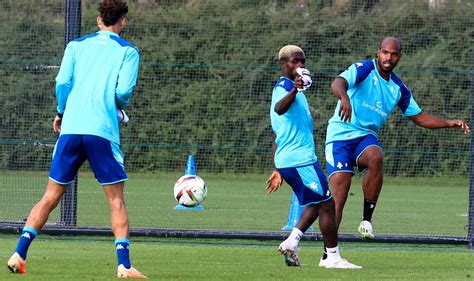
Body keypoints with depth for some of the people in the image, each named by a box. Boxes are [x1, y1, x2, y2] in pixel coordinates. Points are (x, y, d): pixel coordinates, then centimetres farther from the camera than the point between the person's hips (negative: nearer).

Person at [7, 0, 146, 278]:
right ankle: (124, 265, -6)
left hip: (70, 130, 3)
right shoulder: (128, 51, 5)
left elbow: (62, 83, 4)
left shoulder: (76, 45, 13)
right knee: (116, 199, 3)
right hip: (103, 130, -3)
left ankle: (19, 253, -2)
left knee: (51, 196, 8)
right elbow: (123, 91, -6)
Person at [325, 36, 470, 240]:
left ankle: (367, 219, -22)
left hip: (366, 136, 4)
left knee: (376, 158, -34)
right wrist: (344, 97, -51)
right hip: (340, 134, -4)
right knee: (338, 198, -14)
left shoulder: (398, 89, 11)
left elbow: (419, 117, 21)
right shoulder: (363, 70, -8)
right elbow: (338, 83, -27)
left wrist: (448, 123, 7)